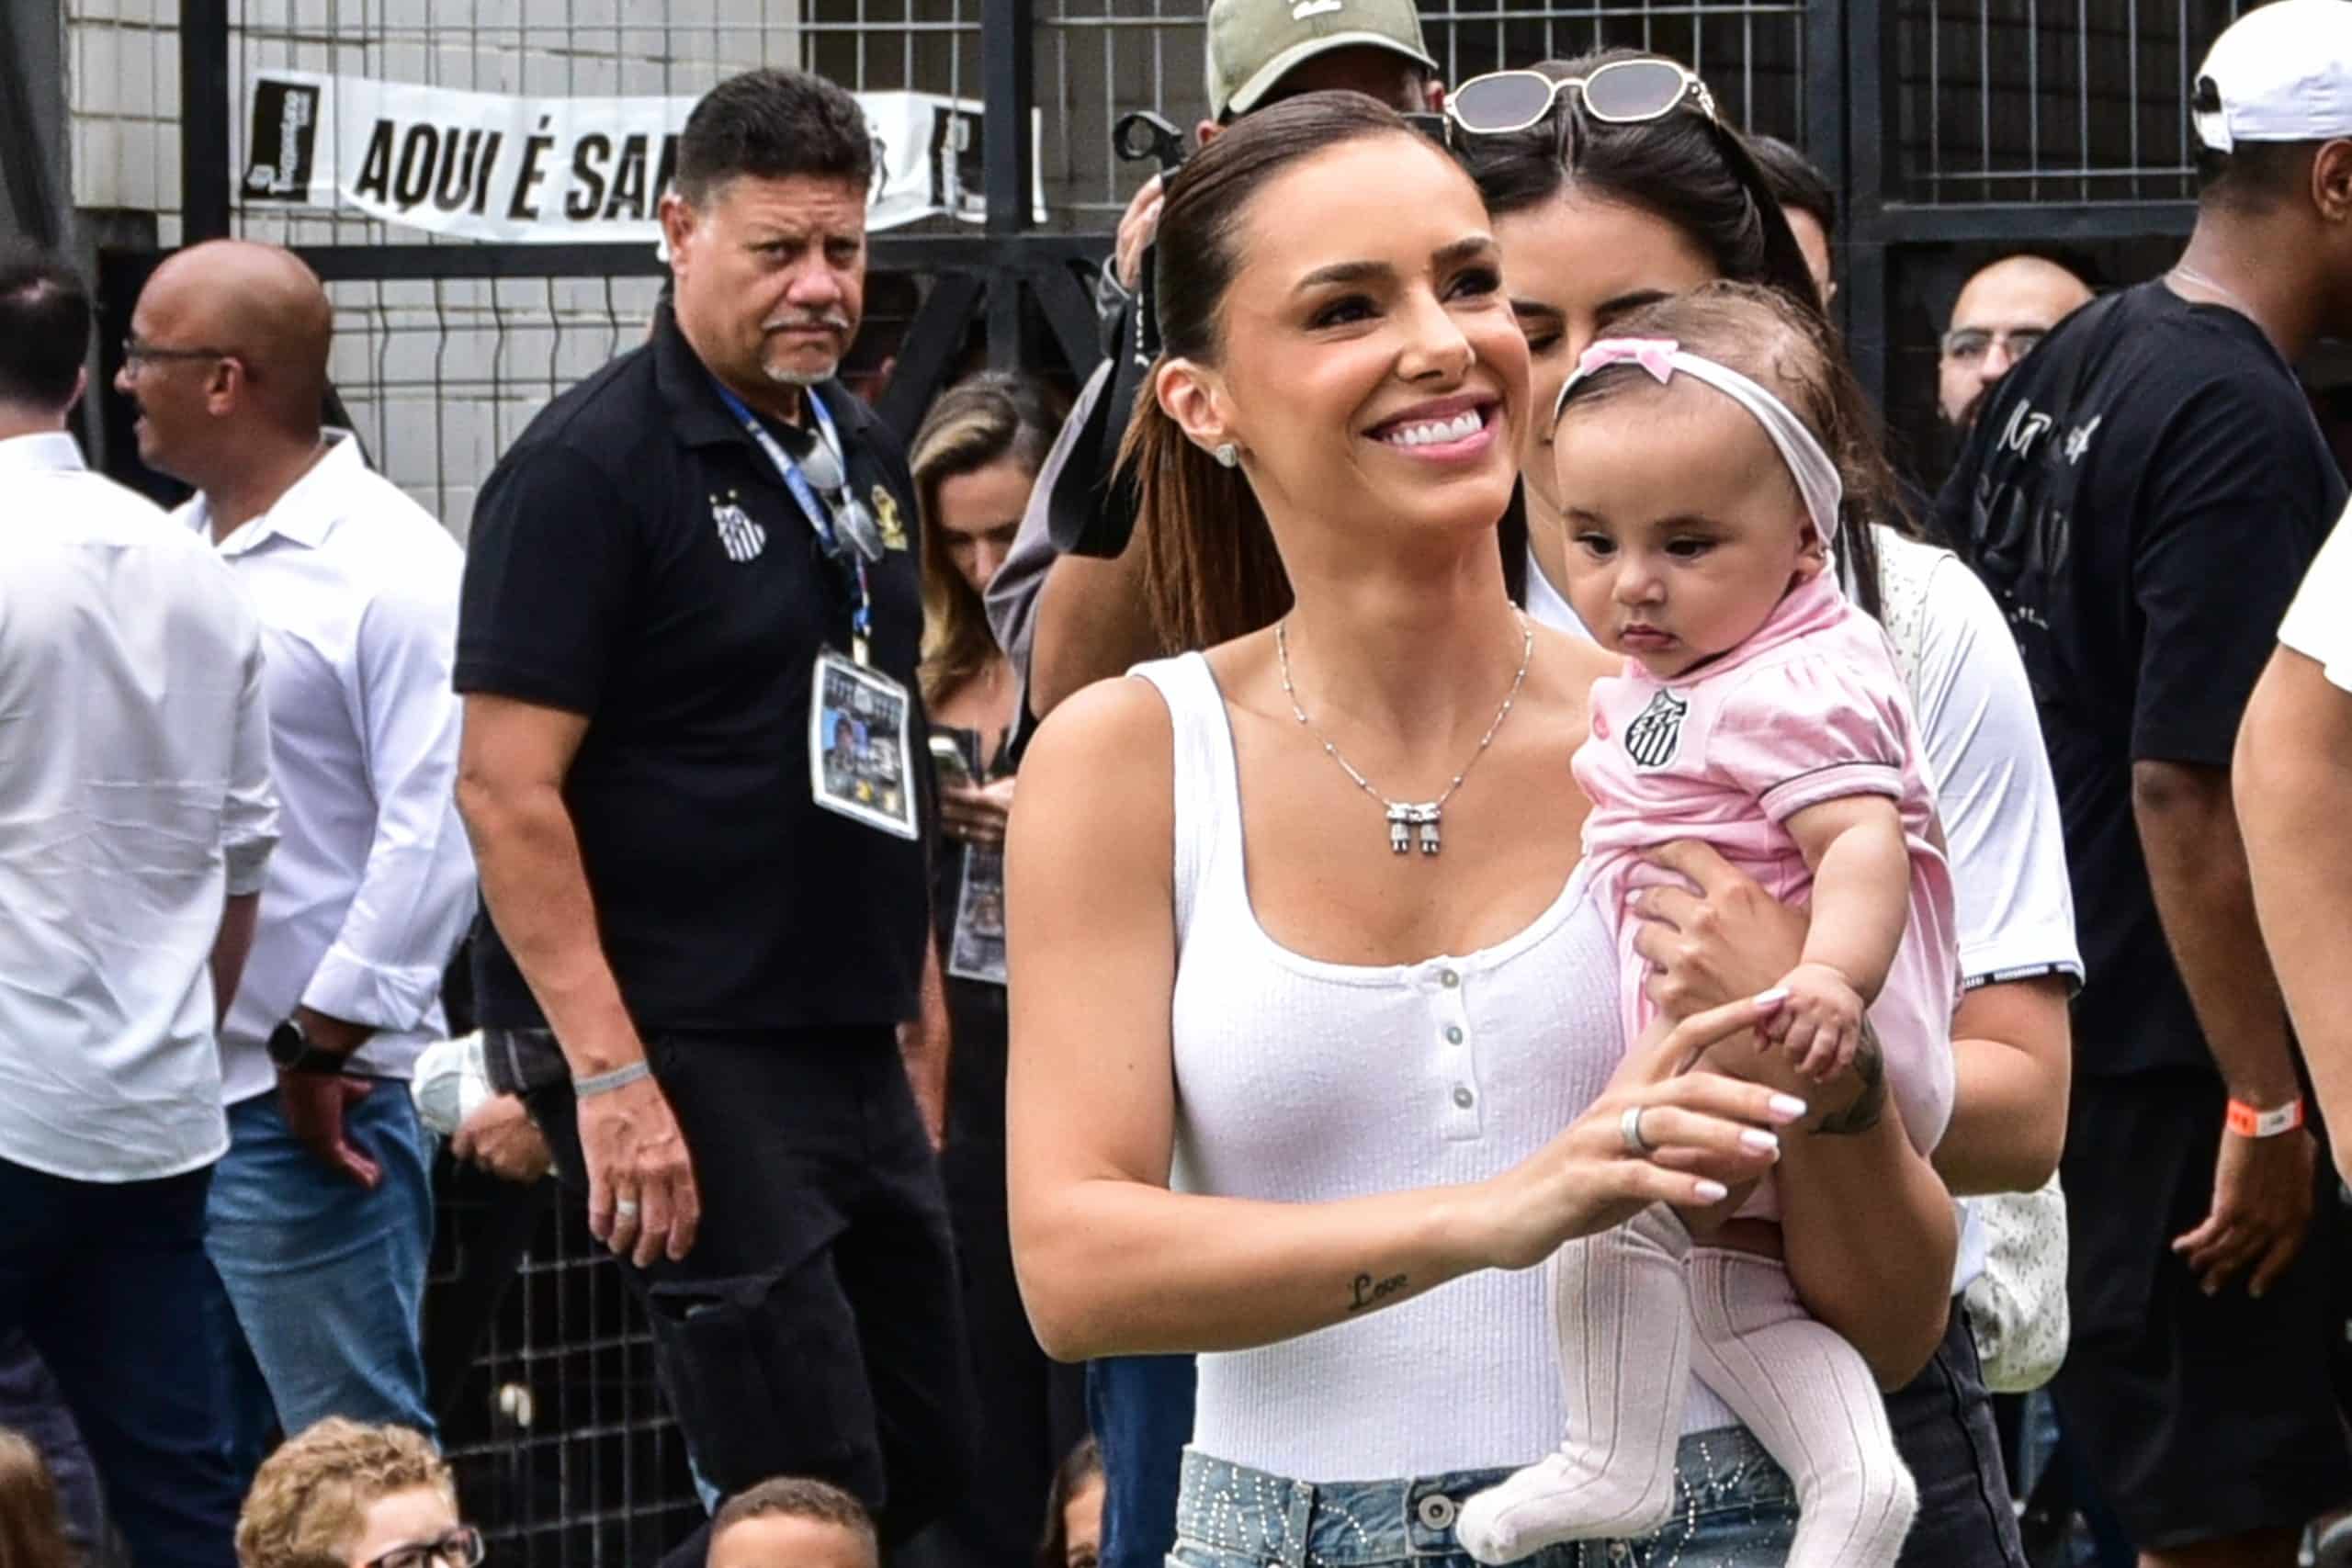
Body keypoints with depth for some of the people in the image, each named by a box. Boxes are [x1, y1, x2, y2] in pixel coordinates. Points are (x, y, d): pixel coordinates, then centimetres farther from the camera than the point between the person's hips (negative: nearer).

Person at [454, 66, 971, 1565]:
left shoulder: (864, 454, 13)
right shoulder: (591, 467, -12)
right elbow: (508, 788, -17)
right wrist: (611, 1079, -23)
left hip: (859, 1052, 8)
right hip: (687, 1057, -8)